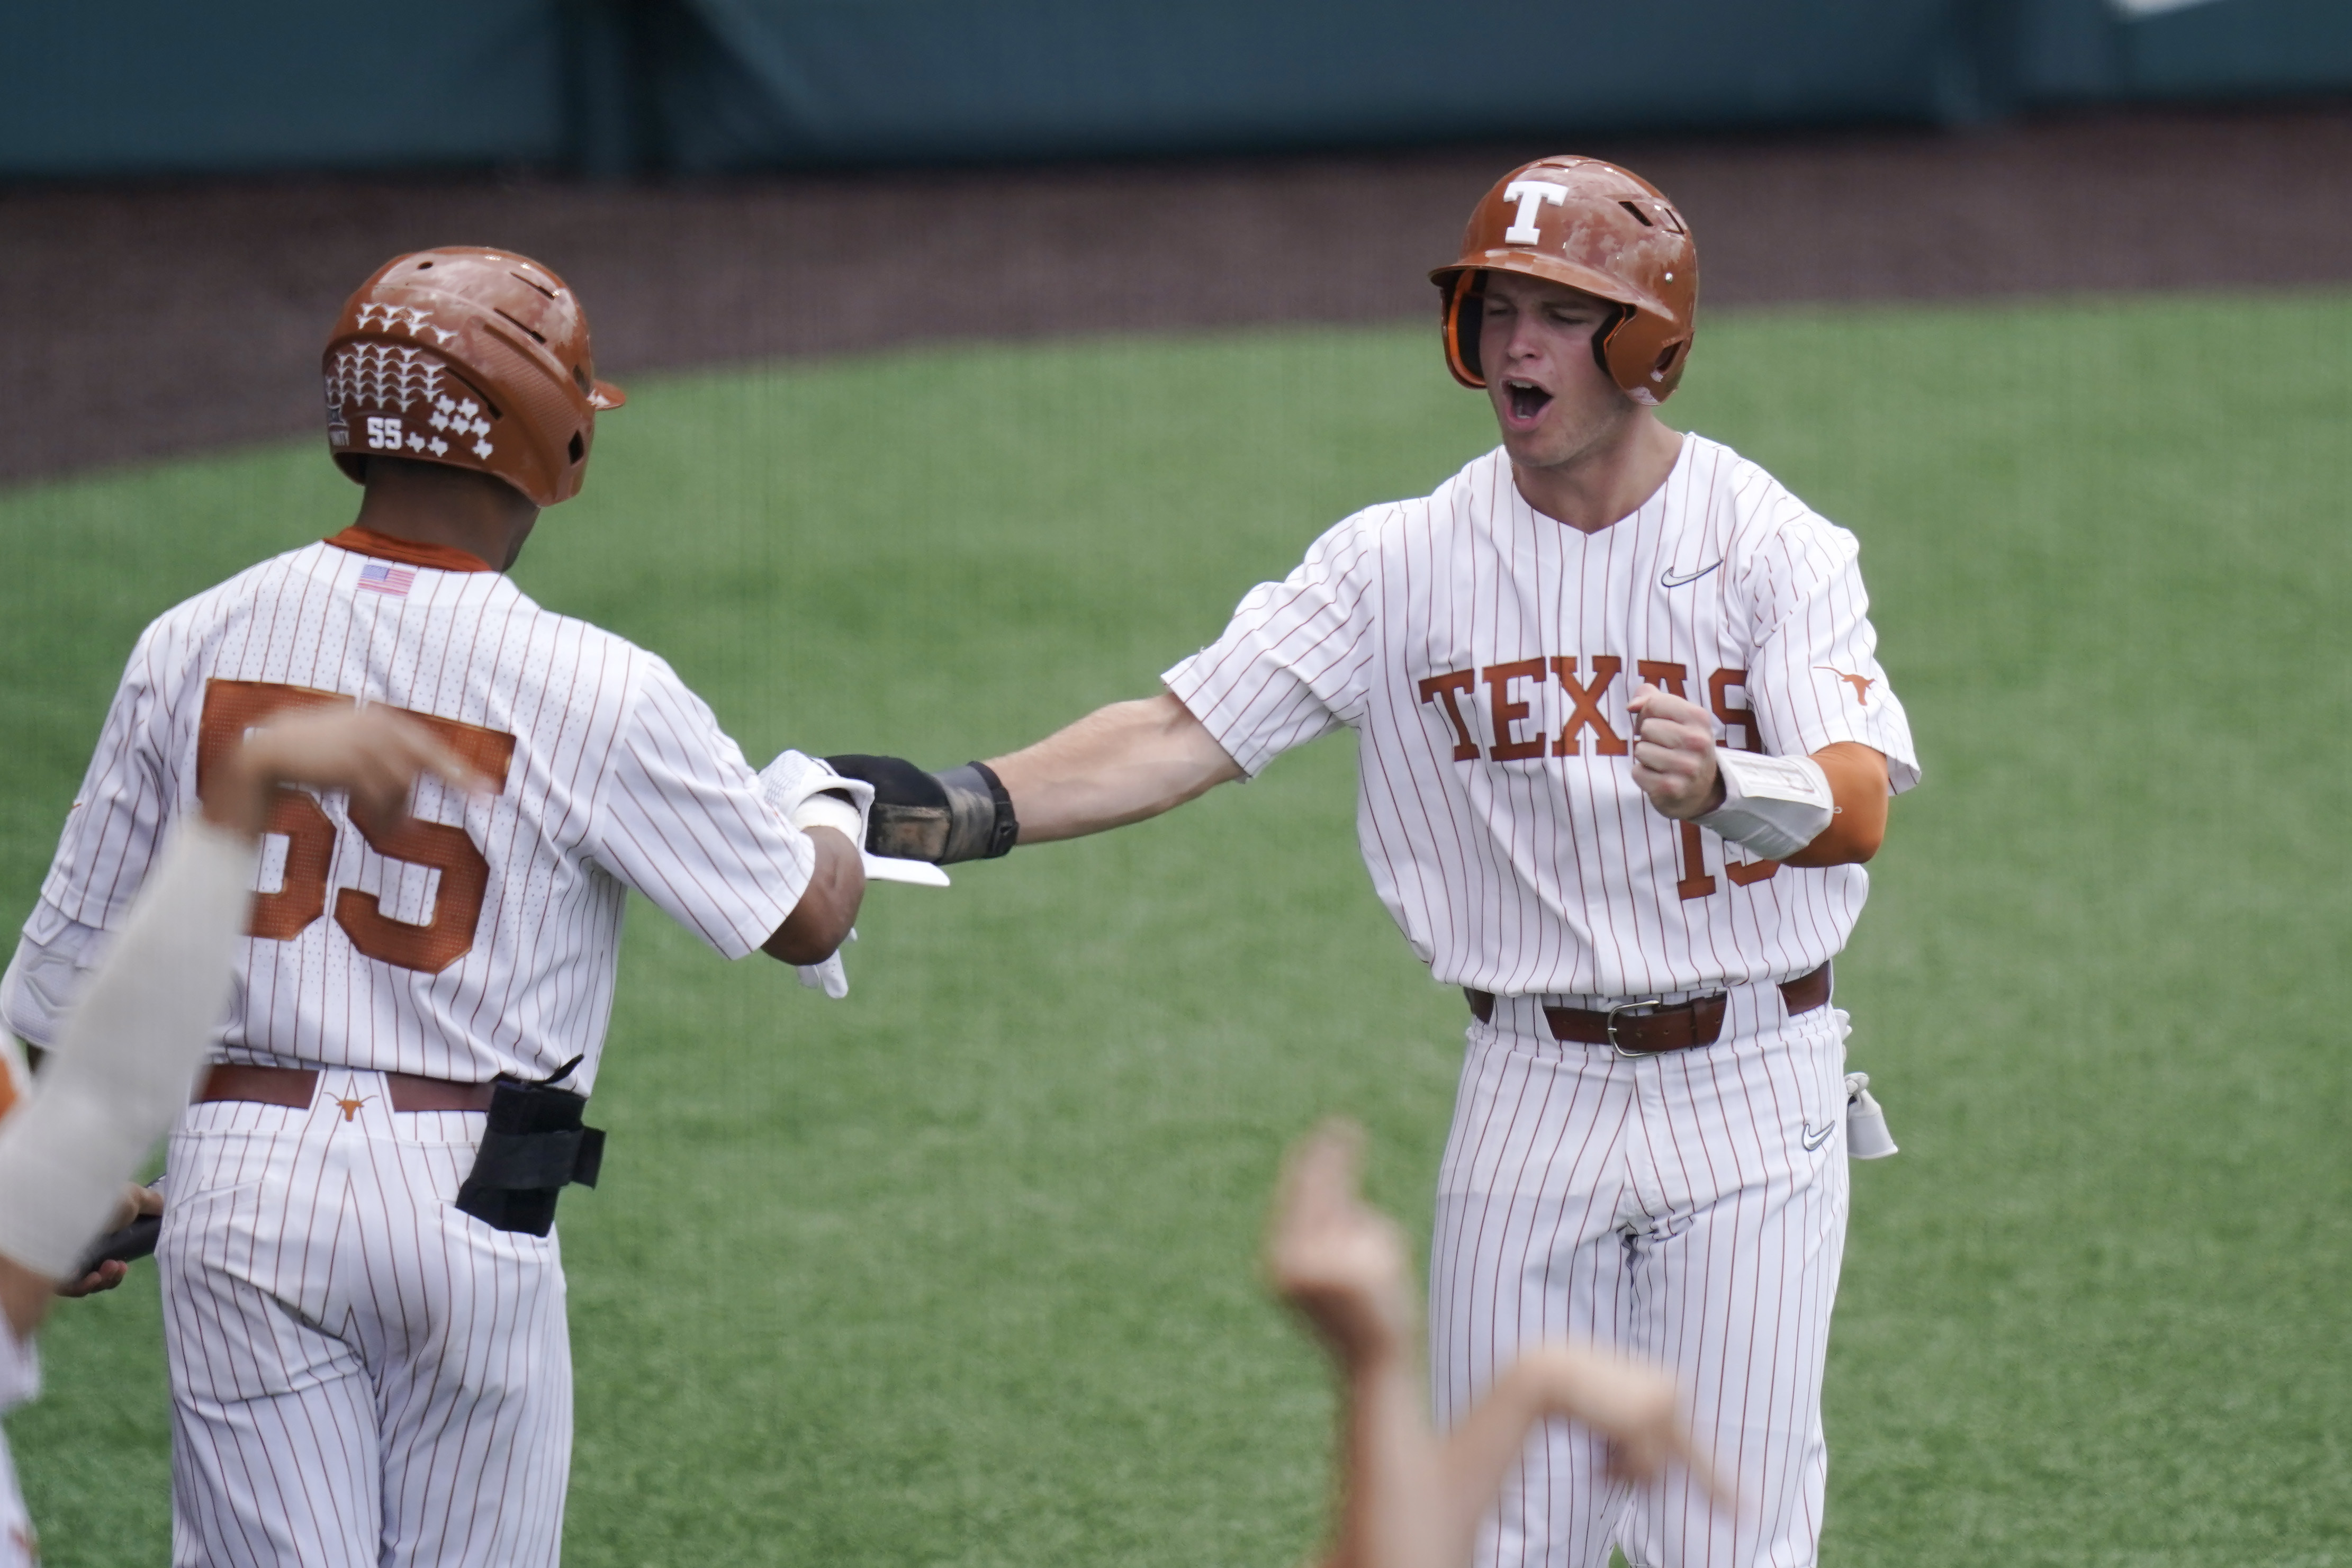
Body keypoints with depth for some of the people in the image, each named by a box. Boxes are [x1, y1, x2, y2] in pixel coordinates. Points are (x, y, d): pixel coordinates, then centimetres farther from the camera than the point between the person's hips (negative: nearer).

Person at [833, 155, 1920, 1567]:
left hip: (1749, 1093, -3)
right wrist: (971, 809, -25)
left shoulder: (1776, 549, -8)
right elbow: (1185, 734, -9)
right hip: (1533, 1097, 3)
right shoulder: (1405, 564, -1)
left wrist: (1720, 785, -46)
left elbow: (1862, 803, -23)